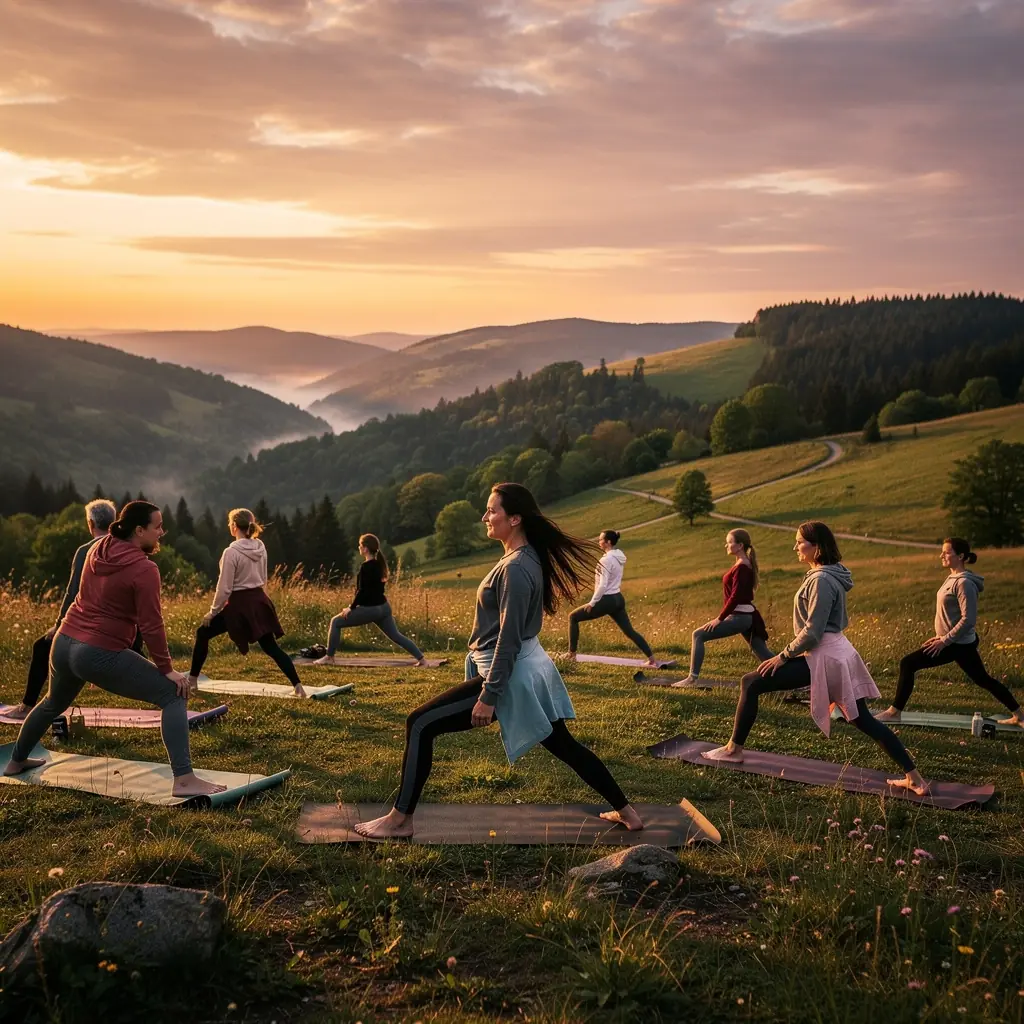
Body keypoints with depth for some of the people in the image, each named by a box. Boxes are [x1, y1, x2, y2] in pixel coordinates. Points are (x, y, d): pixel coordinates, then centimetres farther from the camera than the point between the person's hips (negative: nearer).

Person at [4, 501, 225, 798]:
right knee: (172, 695, -7)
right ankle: (184, 781, -18)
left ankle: (16, 761, 56)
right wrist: (167, 669, -8)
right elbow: (151, 626, -16)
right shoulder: (144, 569, -15)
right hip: (101, 655, -8)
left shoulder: (99, 549, 7)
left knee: (53, 703, 35)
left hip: (64, 643, 8)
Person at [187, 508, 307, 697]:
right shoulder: (260, 548, 3)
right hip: (260, 601, 6)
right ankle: (297, 686, 1)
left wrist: (213, 611, -2)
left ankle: (192, 680, 16)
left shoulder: (231, 552, -16)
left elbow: (225, 588, -13)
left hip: (239, 604, -6)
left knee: (203, 634, 12)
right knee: (271, 646, 10)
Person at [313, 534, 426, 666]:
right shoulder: (379, 564, 11)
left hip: (370, 609, -8)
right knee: (395, 635, 13)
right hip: (383, 607, 9)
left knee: (336, 622, 2)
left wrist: (351, 608, -9)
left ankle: (329, 657, 4)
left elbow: (362, 591, -20)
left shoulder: (366, 567, -16)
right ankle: (421, 658, 6)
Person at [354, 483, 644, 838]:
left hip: (510, 675, -10)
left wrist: (488, 696, -20)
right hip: (529, 668, 10)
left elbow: (509, 639, -22)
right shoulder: (527, 558, 8)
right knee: (564, 745, 20)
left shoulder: (515, 569, -21)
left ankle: (400, 820, 0)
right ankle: (626, 811, 27)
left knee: (420, 724, -6)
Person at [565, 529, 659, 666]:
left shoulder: (606, 560, -18)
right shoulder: (619, 557, 9)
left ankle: (572, 654, 5)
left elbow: (603, 585, -21)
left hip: (607, 600, -8)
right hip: (618, 599, 8)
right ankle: (652, 659, 7)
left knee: (573, 617, 4)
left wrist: (592, 603, -12)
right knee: (630, 631, 11)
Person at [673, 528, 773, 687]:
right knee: (763, 654, 10)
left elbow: (735, 597, -21)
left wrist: (719, 618, -18)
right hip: (746, 616, 10)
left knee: (698, 635, -7)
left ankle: (693, 677, -7)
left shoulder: (741, 567, -14)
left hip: (739, 616, -10)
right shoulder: (745, 565, 15)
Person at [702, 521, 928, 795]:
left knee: (751, 683, -6)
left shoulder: (821, 580, -17)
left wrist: (783, 656, -11)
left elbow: (812, 632, -20)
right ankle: (914, 778, 12)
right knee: (863, 719, 13)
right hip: (838, 652, 10)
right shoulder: (832, 575, 12)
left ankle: (734, 749, 3)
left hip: (824, 657, -10)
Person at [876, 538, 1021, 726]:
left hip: (958, 644, -10)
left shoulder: (964, 583, -20)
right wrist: (942, 636, 15)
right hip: (960, 642, 10)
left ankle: (894, 712, -2)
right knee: (982, 679, 19)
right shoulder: (953, 578, 8)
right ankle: (1018, 715, 25)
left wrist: (944, 640, -21)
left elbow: (968, 619, -24)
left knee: (908, 664, -9)